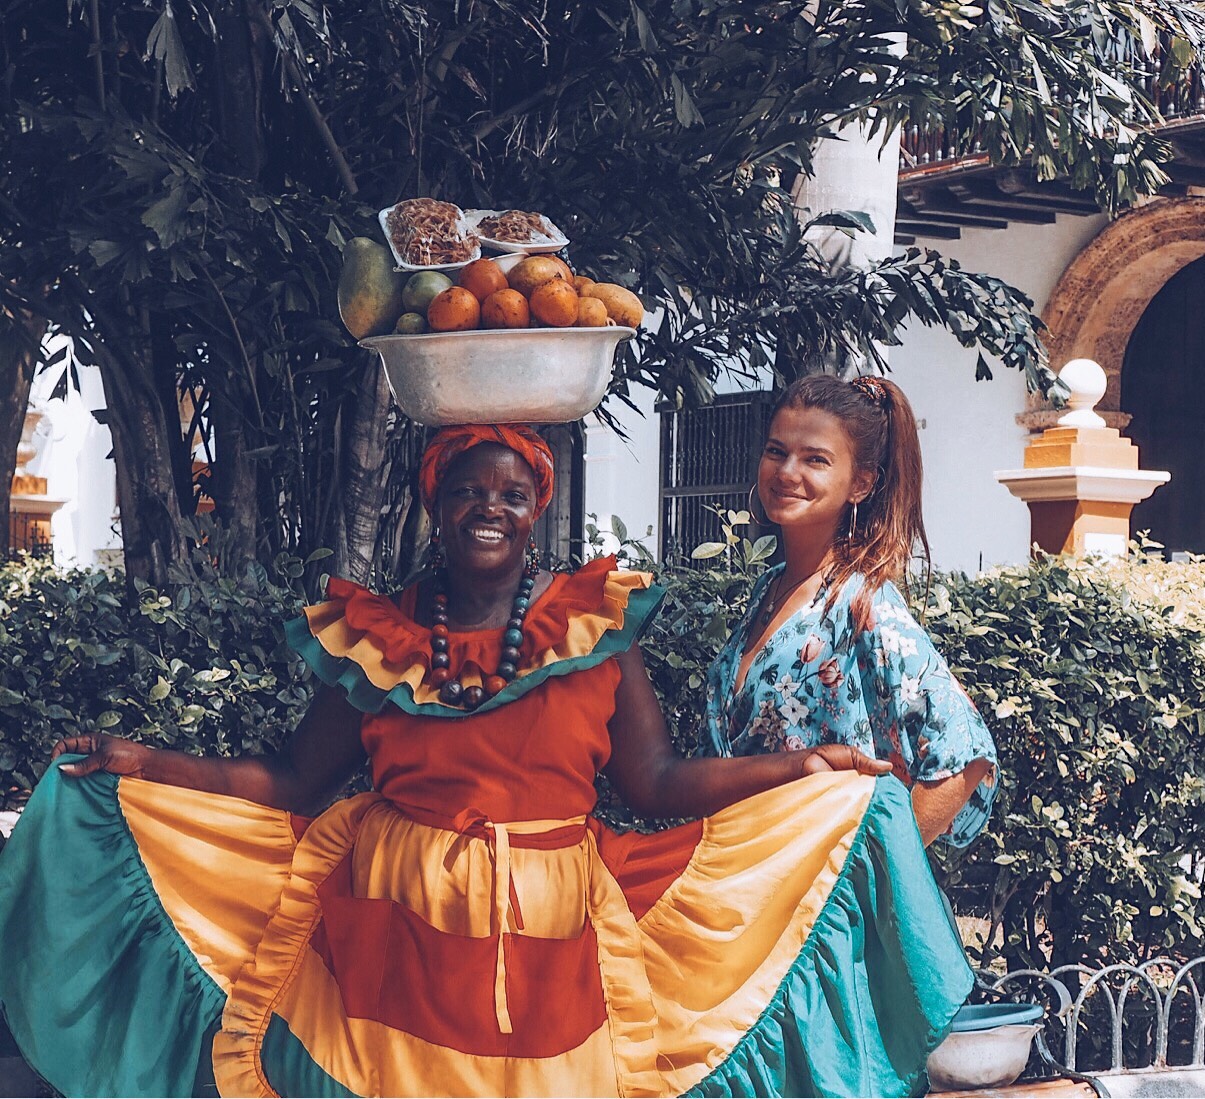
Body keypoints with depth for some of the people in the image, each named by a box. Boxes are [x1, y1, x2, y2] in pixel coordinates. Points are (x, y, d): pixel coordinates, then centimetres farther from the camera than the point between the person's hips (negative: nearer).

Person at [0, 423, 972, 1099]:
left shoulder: (599, 628, 2)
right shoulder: (371, 639, 4)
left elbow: (657, 782, 1)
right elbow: (291, 787, 7)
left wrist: (804, 767, -6)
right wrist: (142, 765, 0)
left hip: (548, 945, 0)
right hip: (393, 935, 1)